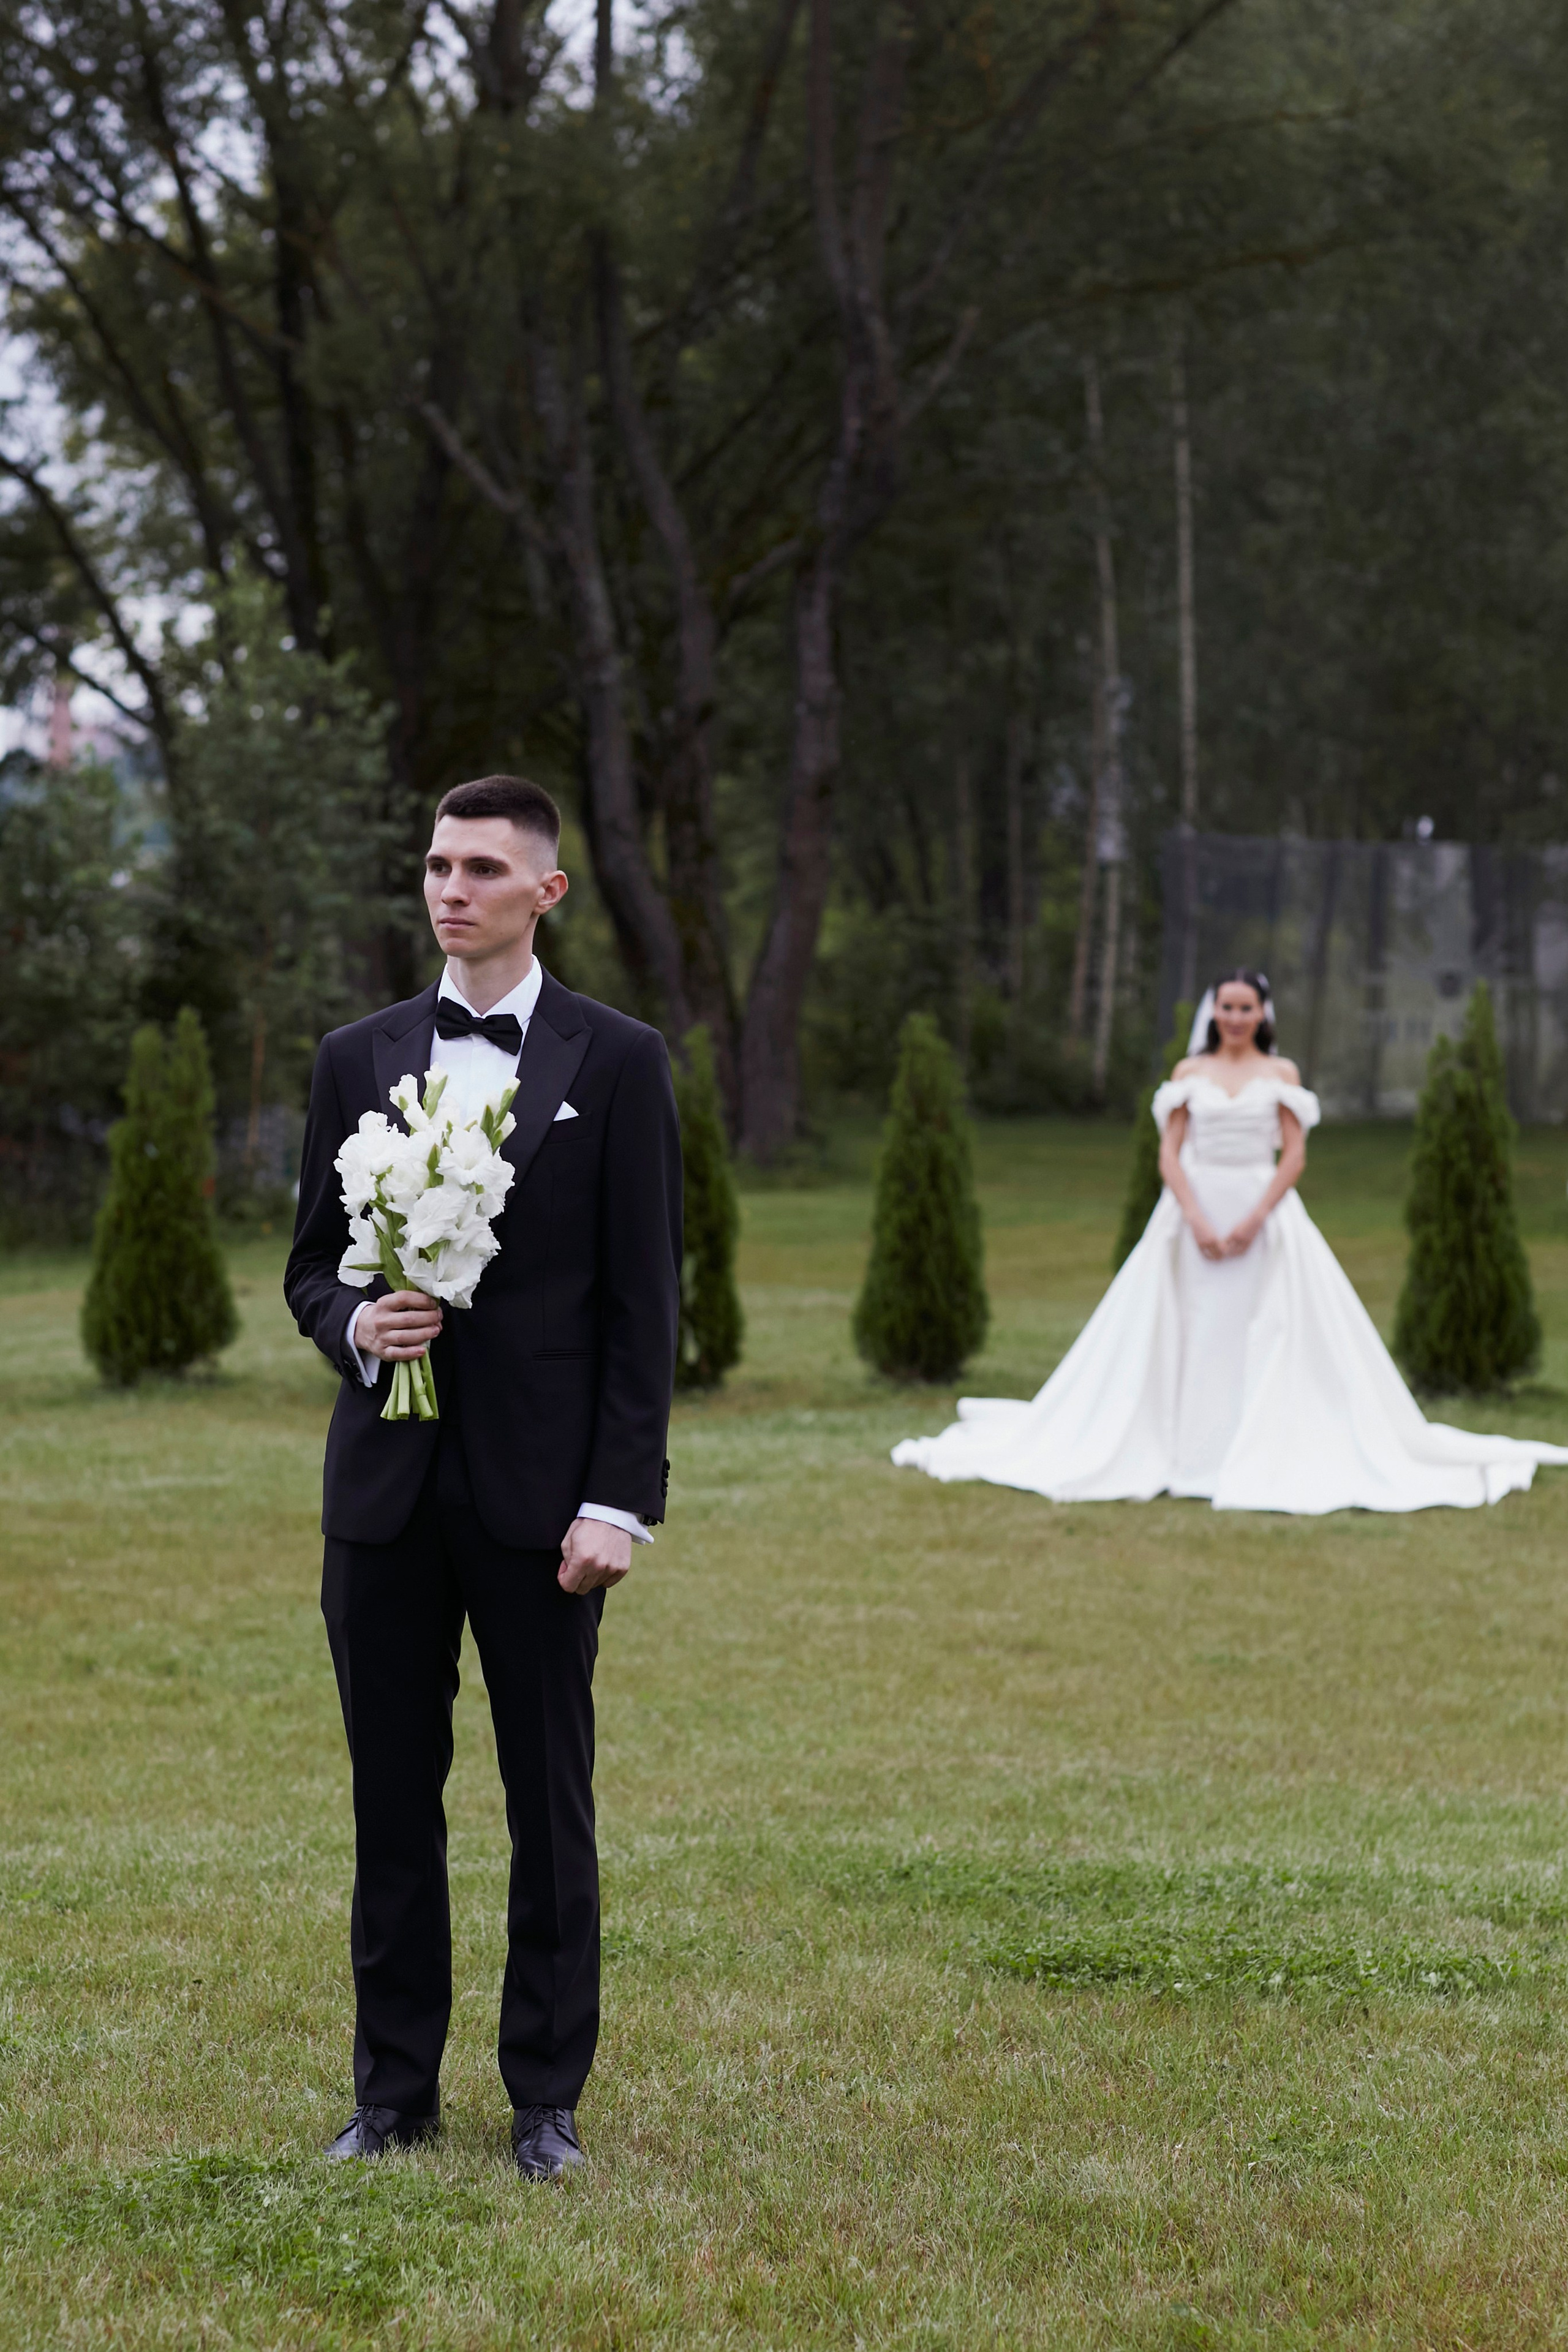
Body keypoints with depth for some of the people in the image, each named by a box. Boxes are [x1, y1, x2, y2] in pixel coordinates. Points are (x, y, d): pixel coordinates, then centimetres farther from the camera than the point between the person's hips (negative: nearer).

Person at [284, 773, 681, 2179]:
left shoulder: (617, 1063, 0)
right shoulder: (359, 1060, 10)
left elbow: (644, 1298, -2)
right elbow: (312, 1263, 15)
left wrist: (620, 1500, -9)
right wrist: (353, 1322, -10)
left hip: (542, 1489, -3)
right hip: (385, 1485, 3)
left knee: (552, 1805, 4)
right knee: (392, 1800, 7)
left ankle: (548, 2100, 15)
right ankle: (394, 2091, 18)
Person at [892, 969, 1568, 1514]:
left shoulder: (1282, 1074, 4)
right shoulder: (1189, 1073, 6)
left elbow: (1295, 1156, -1)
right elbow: (1169, 1154, 1)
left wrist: (1254, 1219, -12)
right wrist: (1197, 1219, -12)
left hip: (1266, 1214, -1)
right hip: (1194, 1212, 1)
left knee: (1265, 1339, -4)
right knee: (1188, 1339, -1)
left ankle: (1265, 1460, 1)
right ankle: (1183, 1458, 4)